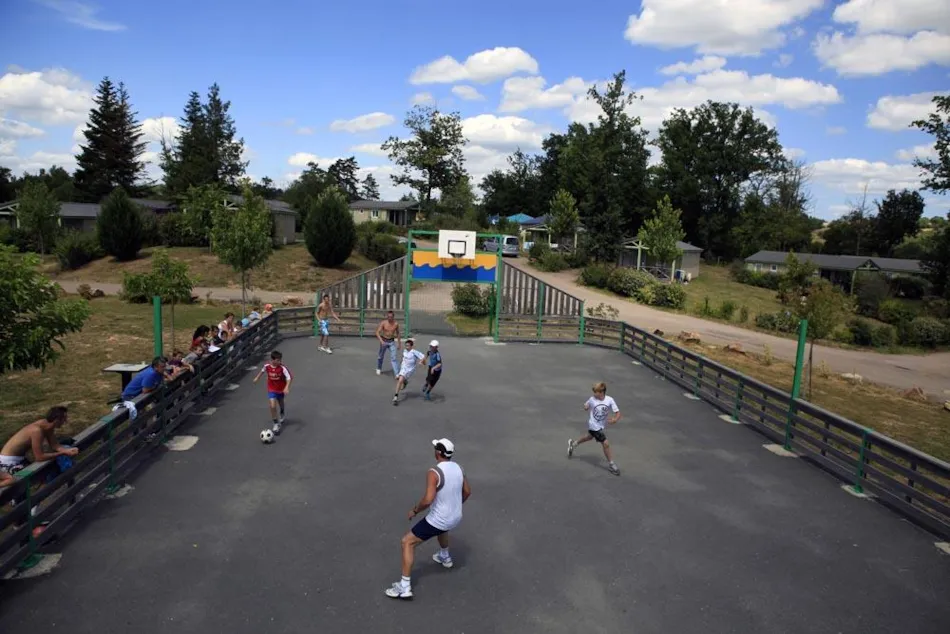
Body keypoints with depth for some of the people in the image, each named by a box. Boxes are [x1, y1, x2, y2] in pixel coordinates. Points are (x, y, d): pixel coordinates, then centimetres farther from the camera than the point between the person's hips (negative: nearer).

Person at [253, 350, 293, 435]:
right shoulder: (267, 366, -18)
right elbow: (262, 371, 6)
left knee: (281, 403, 25)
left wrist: (287, 387, -45)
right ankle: (276, 424, 0)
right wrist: (257, 377, 18)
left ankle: (282, 415, 57)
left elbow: (289, 378, -32)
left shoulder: (283, 368, -26)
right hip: (271, 390, 0)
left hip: (281, 389, 0)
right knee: (273, 406, -15)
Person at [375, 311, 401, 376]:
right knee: (381, 356, 16)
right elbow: (377, 332, -17)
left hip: (392, 342, 1)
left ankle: (397, 373, -11)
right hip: (384, 341, -1)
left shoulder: (396, 324, -7)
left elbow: (397, 333, 7)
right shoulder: (383, 323, -14)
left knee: (394, 358, -8)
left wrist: (399, 344, 10)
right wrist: (381, 341, -31)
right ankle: (378, 369, 40)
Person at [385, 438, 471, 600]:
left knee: (407, 542, 6)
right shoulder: (457, 468, -1)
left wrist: (415, 510, -13)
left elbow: (428, 500, -32)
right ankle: (445, 557, 60)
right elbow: (467, 492, 12)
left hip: (438, 521, -7)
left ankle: (405, 586, 5)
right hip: (456, 519, 7)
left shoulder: (434, 472, -24)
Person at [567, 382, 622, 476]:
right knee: (606, 444, -9)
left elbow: (617, 412, -21)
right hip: (594, 425, -4)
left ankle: (573, 443, 56)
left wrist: (615, 419, -38)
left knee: (590, 437, 31)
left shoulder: (610, 400, -18)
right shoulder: (592, 399, -19)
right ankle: (612, 465, 9)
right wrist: (586, 407, -18)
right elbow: (586, 406, 2)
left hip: (601, 425, 5)